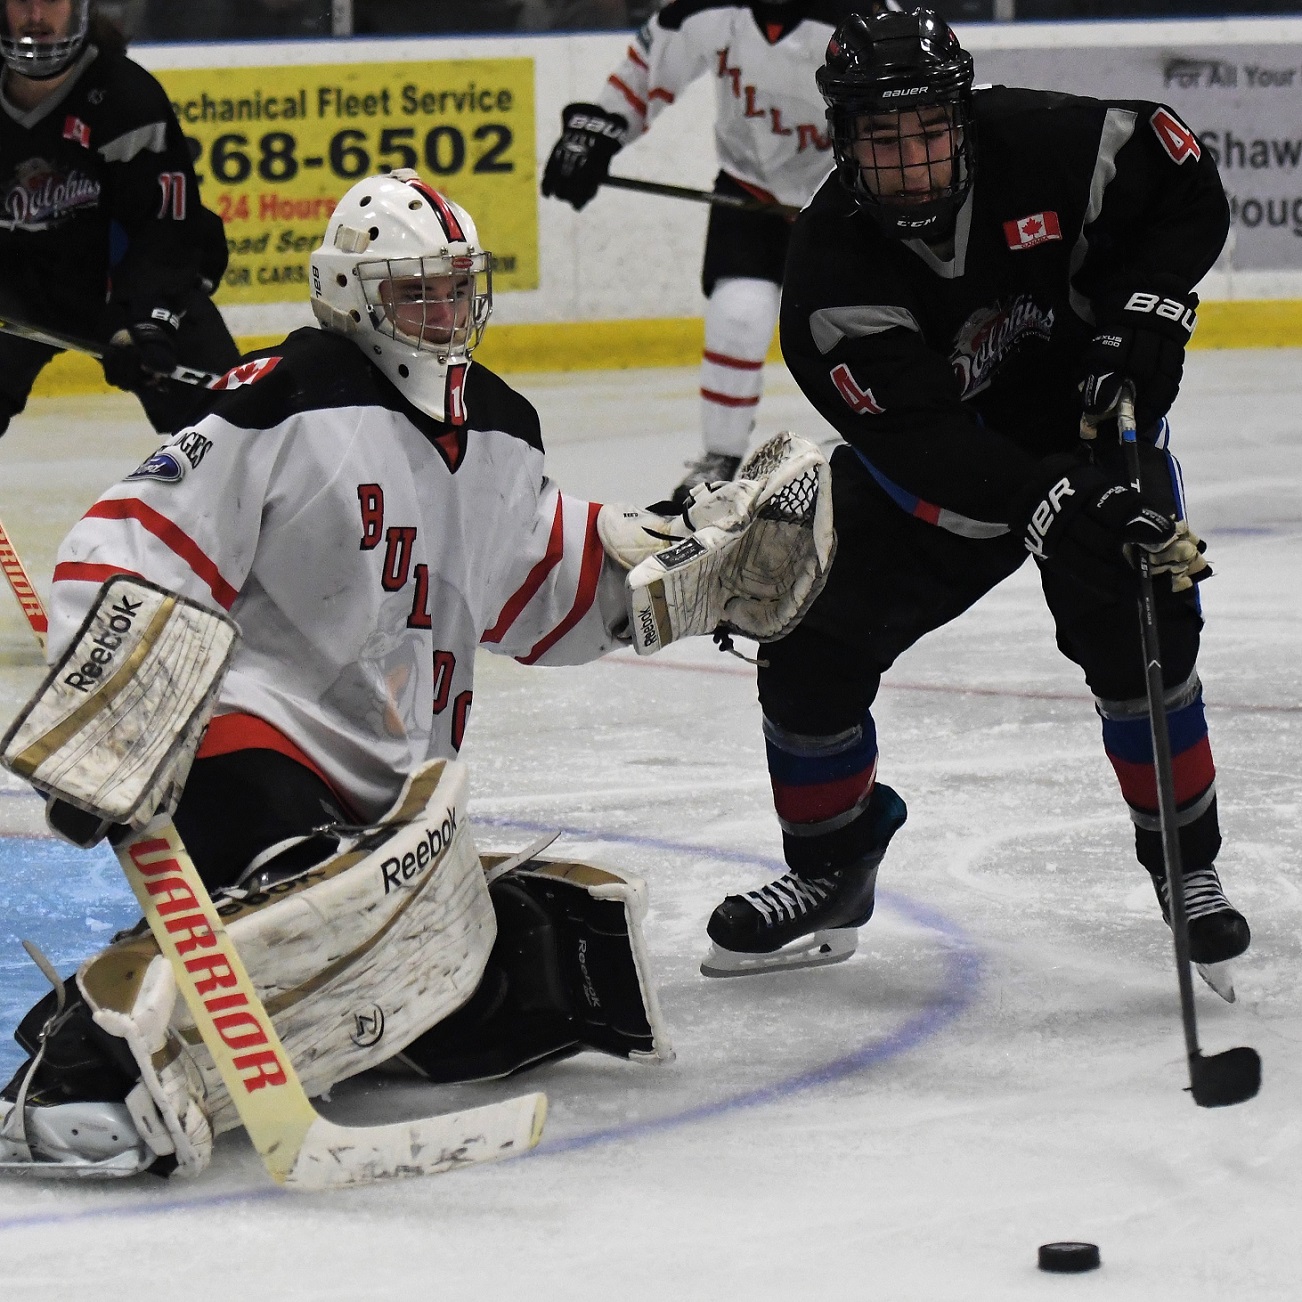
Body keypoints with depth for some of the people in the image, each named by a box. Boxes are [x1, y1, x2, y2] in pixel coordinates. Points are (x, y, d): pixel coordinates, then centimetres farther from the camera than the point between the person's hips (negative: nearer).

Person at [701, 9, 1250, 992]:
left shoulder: (1043, 145, -25)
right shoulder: (833, 272, -27)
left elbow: (1184, 185, -7)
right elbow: (923, 444, -35)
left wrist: (1143, 312, -20)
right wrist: (1052, 508, -48)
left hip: (1093, 419, -1)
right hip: (937, 469, 1)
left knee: (1134, 637, -19)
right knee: (811, 643, -4)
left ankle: (1189, 866, 0)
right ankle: (830, 874, 18)